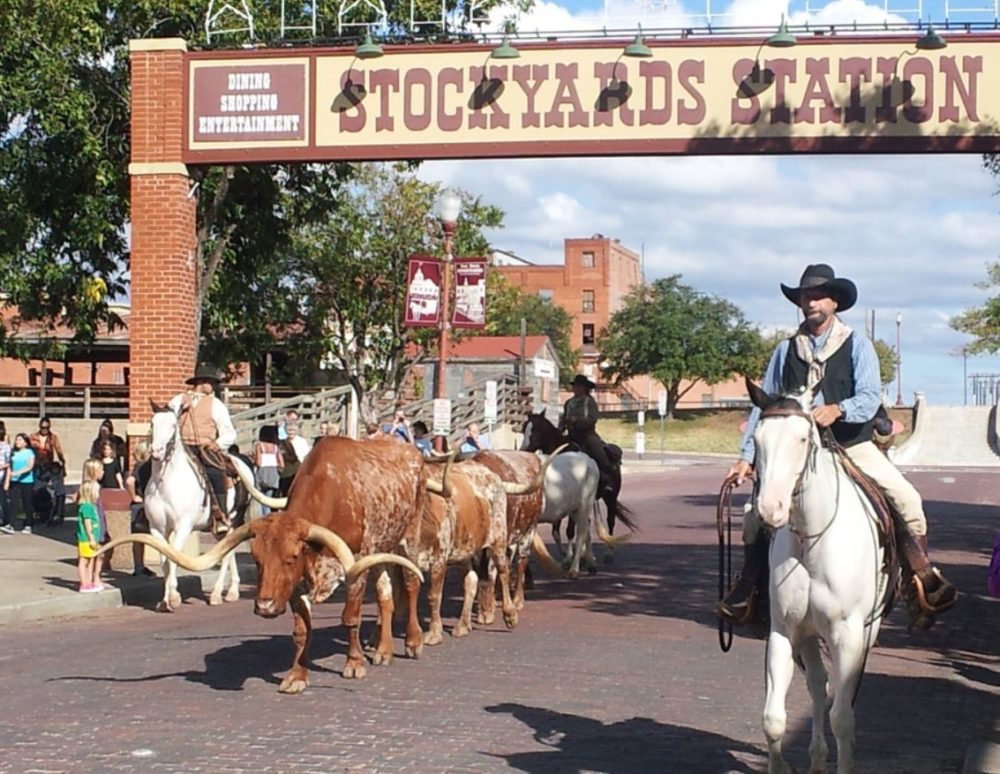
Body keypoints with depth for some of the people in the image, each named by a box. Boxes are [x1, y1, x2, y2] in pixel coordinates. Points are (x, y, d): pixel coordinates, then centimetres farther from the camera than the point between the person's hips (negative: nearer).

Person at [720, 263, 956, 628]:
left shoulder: (857, 345, -1)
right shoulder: (786, 350, 7)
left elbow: (870, 398, -13)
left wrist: (837, 409, -34)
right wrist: (747, 455, 0)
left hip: (853, 447, -2)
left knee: (906, 498, -18)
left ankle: (924, 575, -1)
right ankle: (747, 586, 5)